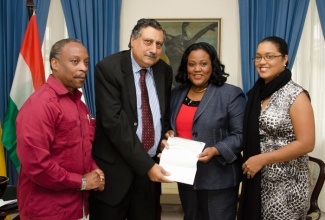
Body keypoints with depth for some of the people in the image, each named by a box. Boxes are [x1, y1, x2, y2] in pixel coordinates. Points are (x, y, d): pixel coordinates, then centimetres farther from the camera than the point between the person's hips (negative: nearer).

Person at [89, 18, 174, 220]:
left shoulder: (165, 71, 4)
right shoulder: (108, 68, -12)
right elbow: (114, 122, -20)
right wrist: (146, 165, -22)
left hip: (151, 164, 5)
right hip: (115, 168, -4)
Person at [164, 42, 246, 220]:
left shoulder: (231, 94, -8)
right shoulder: (176, 94, 9)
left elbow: (240, 134, -11)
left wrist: (215, 150, -24)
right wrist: (170, 134, -3)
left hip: (218, 178, -5)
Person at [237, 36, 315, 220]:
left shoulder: (295, 95, -12)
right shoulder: (256, 93, 6)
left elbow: (306, 144, -17)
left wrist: (262, 159, -16)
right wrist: (249, 160, 1)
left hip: (286, 183, -5)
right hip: (257, 179, 6)